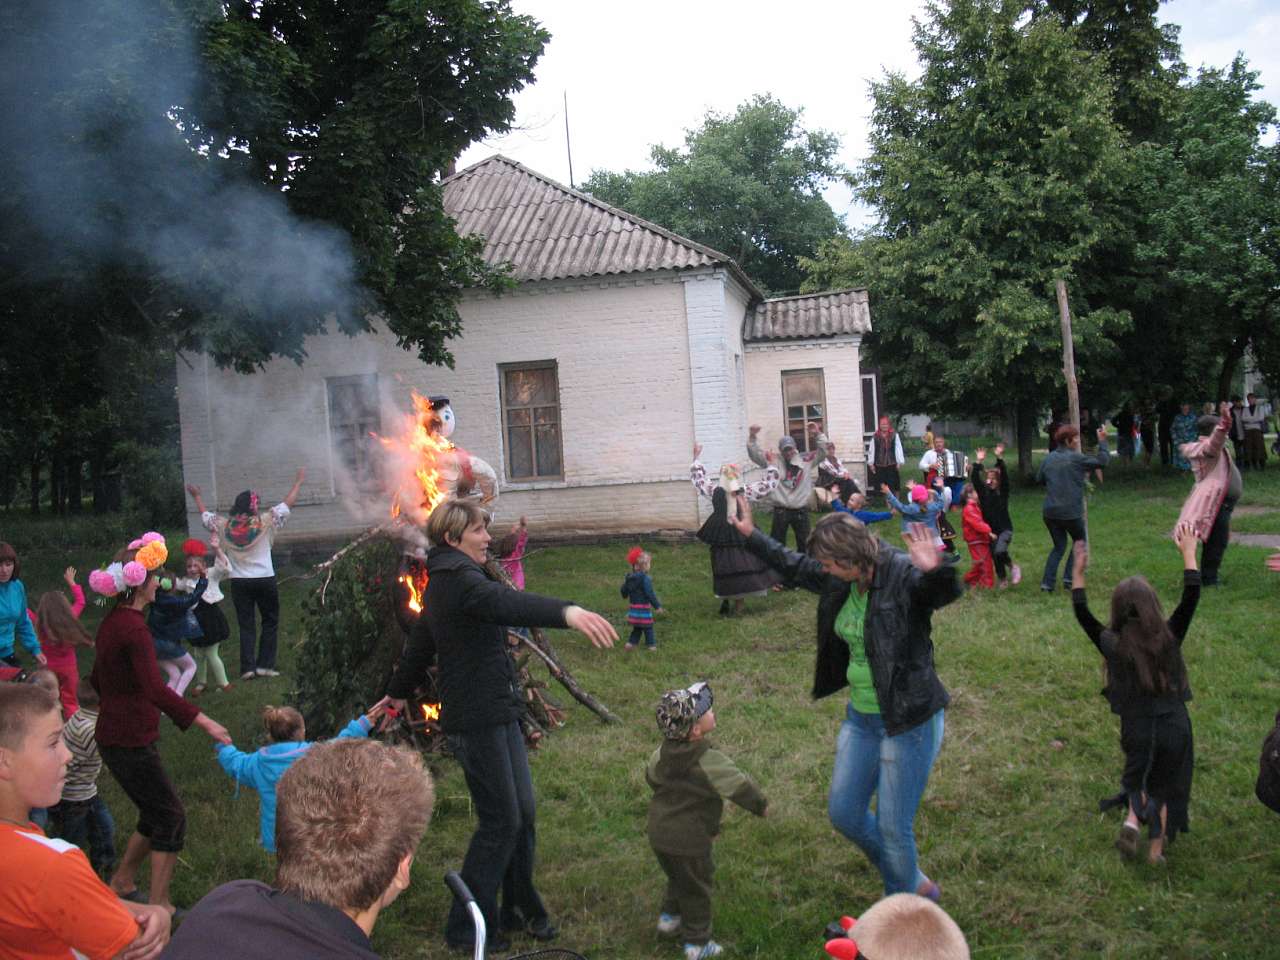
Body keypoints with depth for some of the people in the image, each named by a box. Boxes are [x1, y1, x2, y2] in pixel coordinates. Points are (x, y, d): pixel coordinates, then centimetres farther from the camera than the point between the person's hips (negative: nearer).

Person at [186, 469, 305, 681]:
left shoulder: (225, 526, -2)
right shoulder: (264, 523, -9)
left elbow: (205, 515, 16)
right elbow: (286, 504, -1)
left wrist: (196, 497, 33)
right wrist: (298, 483, 11)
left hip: (238, 582, 3)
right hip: (264, 580, -2)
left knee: (246, 625, 9)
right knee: (270, 622, 11)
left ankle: (248, 667, 5)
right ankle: (265, 664, 6)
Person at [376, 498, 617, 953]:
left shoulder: (446, 580, 15)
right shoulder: (456, 579, -17)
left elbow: (421, 641, 29)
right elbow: (504, 603, -39)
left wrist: (399, 692, 43)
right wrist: (567, 612, -56)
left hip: (499, 712, 10)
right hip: (476, 720, -10)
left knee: (523, 812, 12)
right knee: (500, 822, -2)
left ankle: (520, 909, 25)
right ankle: (467, 928, 12)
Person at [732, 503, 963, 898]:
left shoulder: (904, 574, -23)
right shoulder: (839, 580, 0)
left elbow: (948, 591, -42)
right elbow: (793, 565, 17)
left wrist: (934, 571, -63)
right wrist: (751, 535, 22)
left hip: (909, 721, -8)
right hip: (861, 715, 9)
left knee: (893, 828, 1)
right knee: (844, 814, 16)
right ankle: (915, 884, 38)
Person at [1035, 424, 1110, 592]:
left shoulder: (1048, 459, 5)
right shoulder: (1076, 459, -12)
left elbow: (1039, 479, 16)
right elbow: (1103, 461, -6)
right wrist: (1102, 441, 5)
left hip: (1050, 513, 5)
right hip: (1071, 513, -5)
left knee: (1059, 546, 18)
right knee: (1080, 542, 20)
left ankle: (1047, 583, 8)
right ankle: (1069, 578, 11)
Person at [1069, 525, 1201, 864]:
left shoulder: (1112, 645, -14)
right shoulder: (1169, 637, -14)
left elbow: (1082, 614, 0)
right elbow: (1191, 596, -5)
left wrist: (1078, 575, 6)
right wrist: (1188, 552, 1)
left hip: (1136, 729, 0)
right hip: (1175, 725, 0)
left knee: (1137, 778, 24)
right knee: (1166, 785, 20)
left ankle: (1133, 818, -1)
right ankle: (1157, 844, 13)